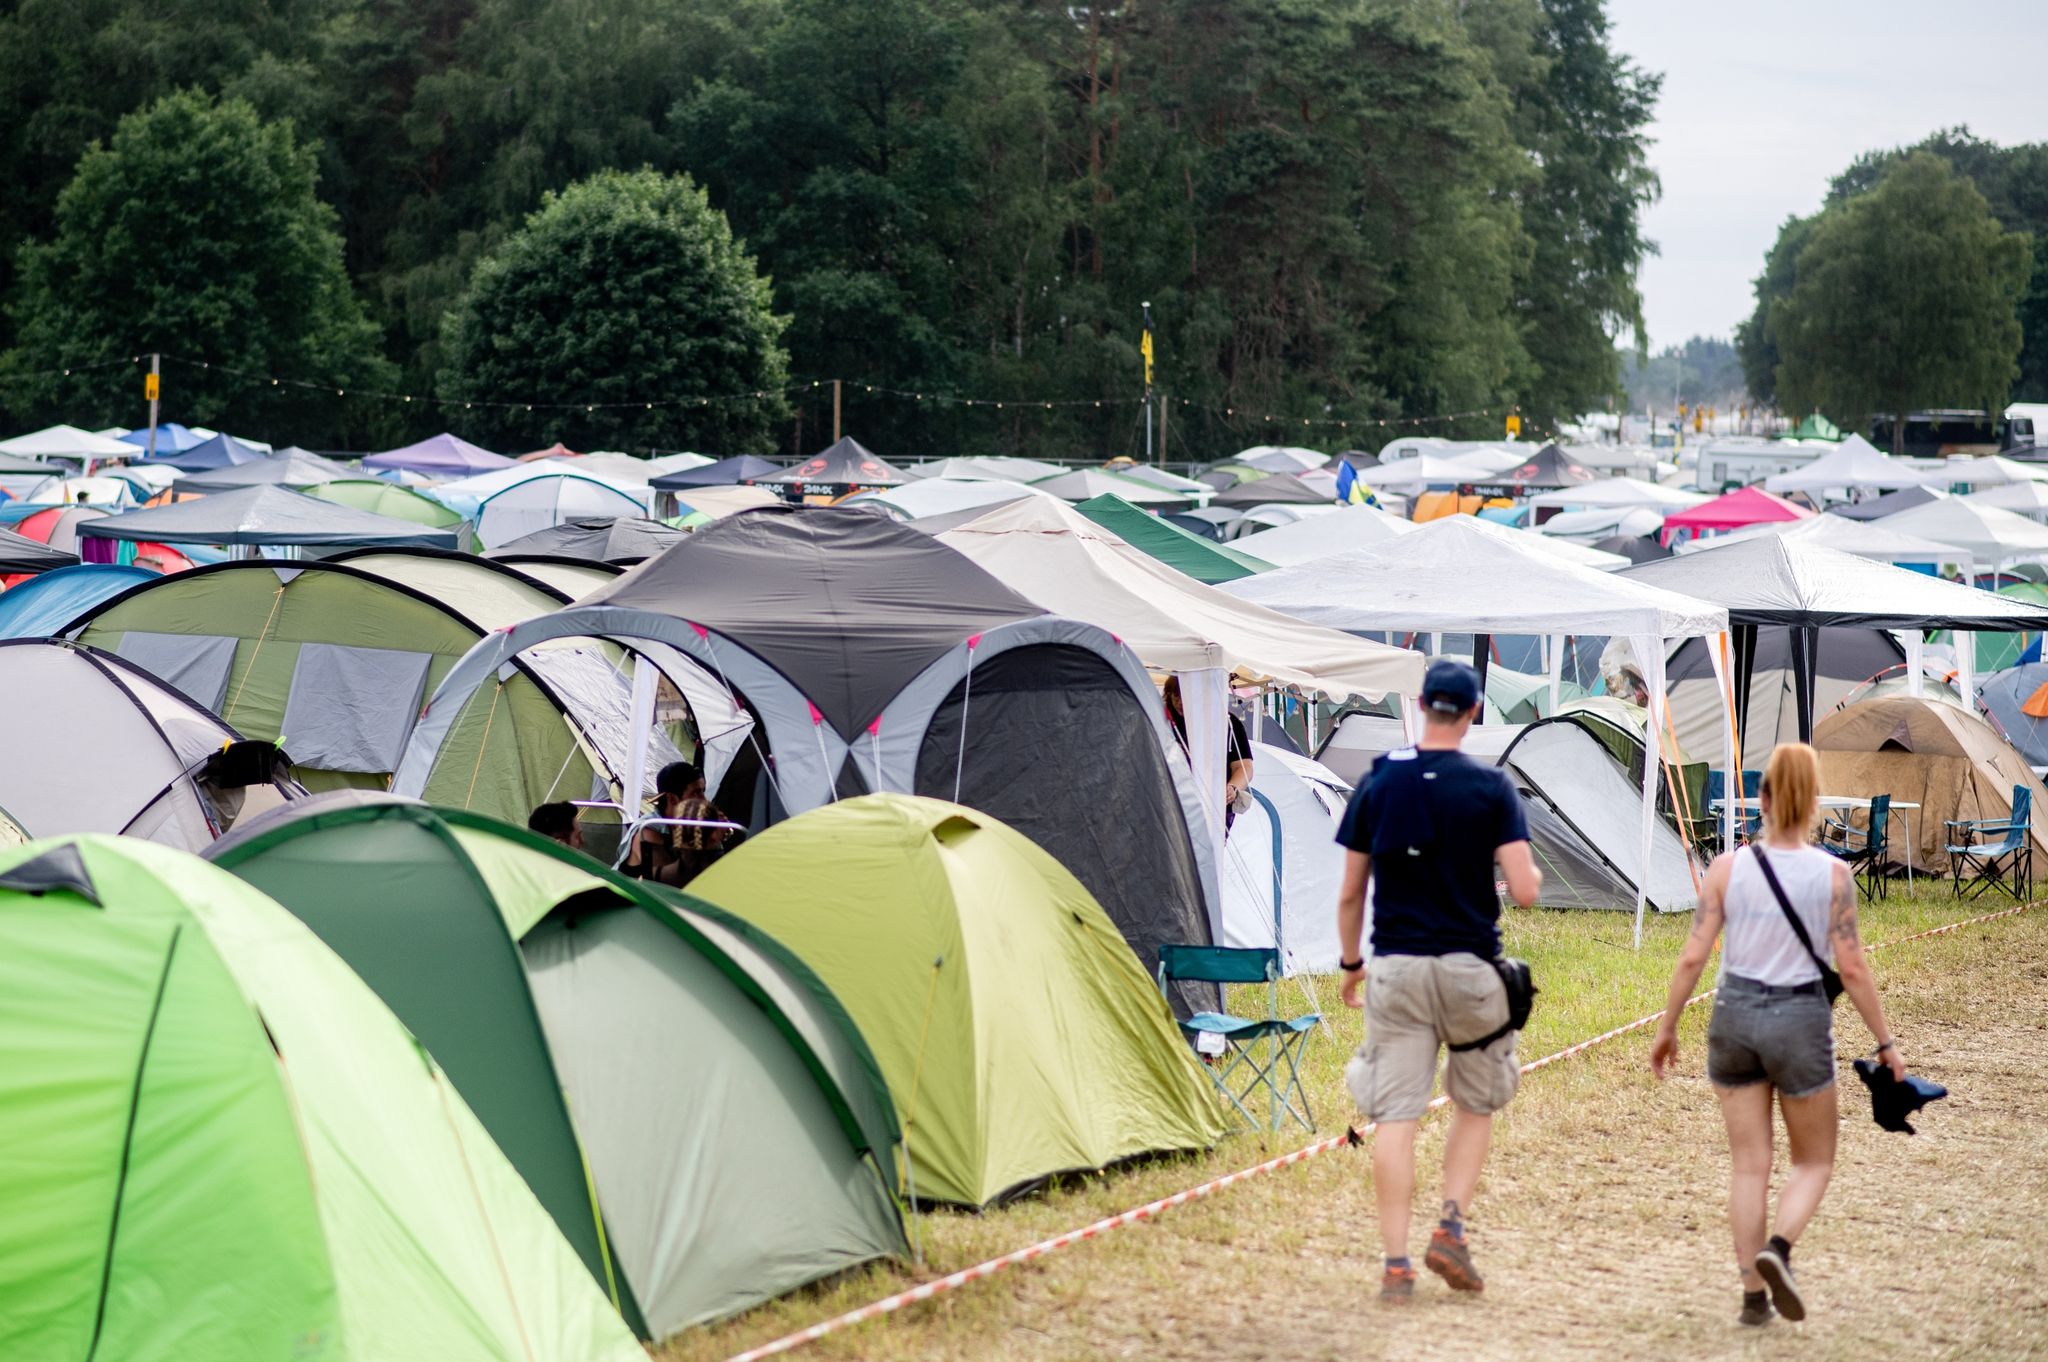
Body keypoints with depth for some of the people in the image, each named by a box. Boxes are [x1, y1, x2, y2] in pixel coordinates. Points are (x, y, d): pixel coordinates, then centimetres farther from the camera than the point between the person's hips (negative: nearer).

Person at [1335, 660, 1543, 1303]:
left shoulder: (1378, 783, 2)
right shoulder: (1490, 787, -6)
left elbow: (1350, 892, 6)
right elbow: (1524, 890, -11)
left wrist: (1350, 962, 19)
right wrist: (1535, 873, 12)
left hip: (1395, 967, 2)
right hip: (1469, 967, -2)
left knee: (1395, 1116, 2)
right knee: (1476, 1104, 18)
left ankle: (1396, 1262, -1)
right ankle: (1451, 1229, 4)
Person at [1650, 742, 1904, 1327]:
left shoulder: (1727, 868, -4)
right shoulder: (1833, 874, -7)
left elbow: (1693, 956, -5)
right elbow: (1852, 969, -8)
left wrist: (1667, 1026, 6)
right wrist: (1885, 1042, 1)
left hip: (1736, 1015, 2)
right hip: (1801, 1020, -2)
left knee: (1748, 1164, 11)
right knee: (1814, 1162, 14)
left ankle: (1753, 1294, 11)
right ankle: (1776, 1249, -13)